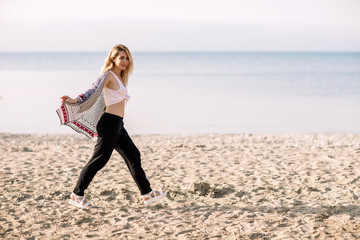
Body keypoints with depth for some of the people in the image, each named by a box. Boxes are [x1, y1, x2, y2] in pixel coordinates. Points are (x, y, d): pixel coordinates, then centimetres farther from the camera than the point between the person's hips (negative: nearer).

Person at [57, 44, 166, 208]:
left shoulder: (120, 77, 17)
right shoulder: (108, 75, -11)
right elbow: (93, 91, -22)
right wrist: (74, 101, -35)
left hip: (117, 124, 10)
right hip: (110, 122, -10)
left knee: (133, 156, 11)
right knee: (99, 159, -6)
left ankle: (147, 193, 17)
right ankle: (76, 195, 2)